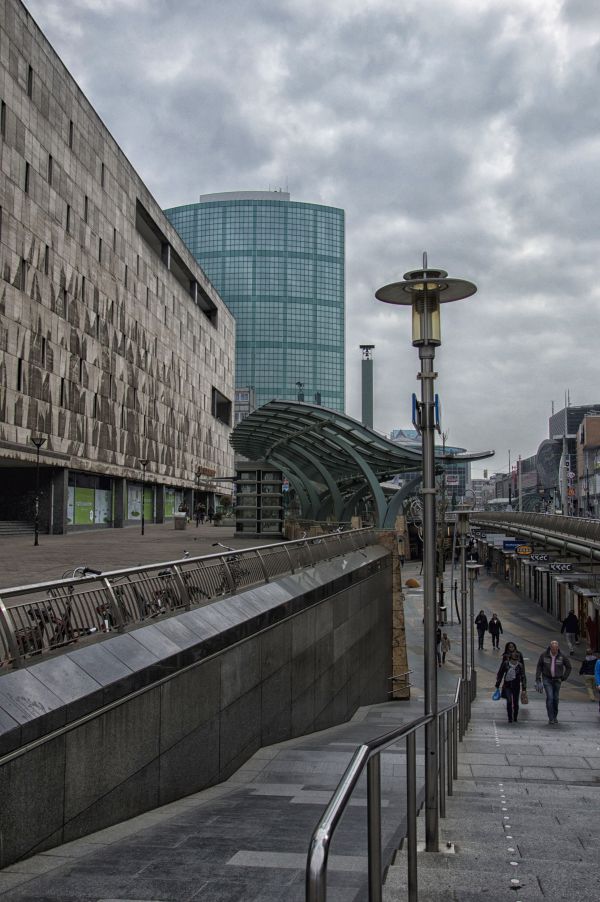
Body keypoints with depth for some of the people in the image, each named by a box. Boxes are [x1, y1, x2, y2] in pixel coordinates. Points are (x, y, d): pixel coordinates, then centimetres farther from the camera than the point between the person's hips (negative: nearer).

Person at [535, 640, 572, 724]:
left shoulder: (562, 656, -10)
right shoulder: (544, 655, -10)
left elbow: (568, 667, 4)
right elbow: (539, 666, 2)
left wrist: (564, 678, 0)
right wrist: (538, 678, -2)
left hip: (557, 680, 1)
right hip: (547, 679, -1)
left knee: (555, 698, 7)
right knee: (549, 697, -13)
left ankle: (555, 717, 25)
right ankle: (550, 718, -10)